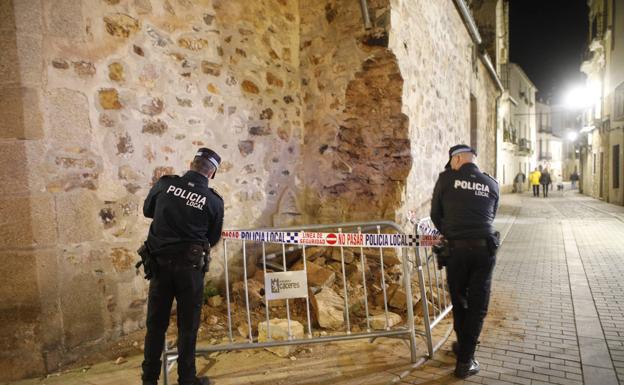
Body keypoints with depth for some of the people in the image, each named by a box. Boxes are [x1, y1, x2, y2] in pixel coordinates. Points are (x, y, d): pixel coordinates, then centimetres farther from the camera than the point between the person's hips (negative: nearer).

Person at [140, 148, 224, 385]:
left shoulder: (165, 183, -4)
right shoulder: (214, 201, -8)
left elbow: (147, 210, 13)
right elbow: (213, 238, 3)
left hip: (160, 262, 3)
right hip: (190, 265, -2)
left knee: (156, 323, 15)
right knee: (188, 325, 10)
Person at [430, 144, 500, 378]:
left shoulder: (446, 179, 1)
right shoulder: (492, 184, 10)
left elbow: (435, 214, 6)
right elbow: (491, 217, 16)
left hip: (456, 248, -1)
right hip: (485, 248, 1)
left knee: (459, 300, 17)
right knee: (477, 305, 9)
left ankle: (463, 346, 36)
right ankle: (465, 361, 13)